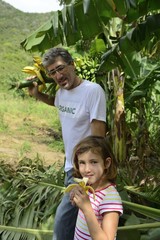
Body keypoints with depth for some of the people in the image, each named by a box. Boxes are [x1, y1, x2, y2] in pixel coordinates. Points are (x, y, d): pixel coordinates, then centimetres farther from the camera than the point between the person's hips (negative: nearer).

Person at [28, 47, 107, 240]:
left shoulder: (93, 90, -21)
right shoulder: (61, 91, 4)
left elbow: (97, 138, -23)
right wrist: (36, 94, 11)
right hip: (70, 166, 8)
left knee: (62, 223, -5)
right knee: (75, 215, 22)